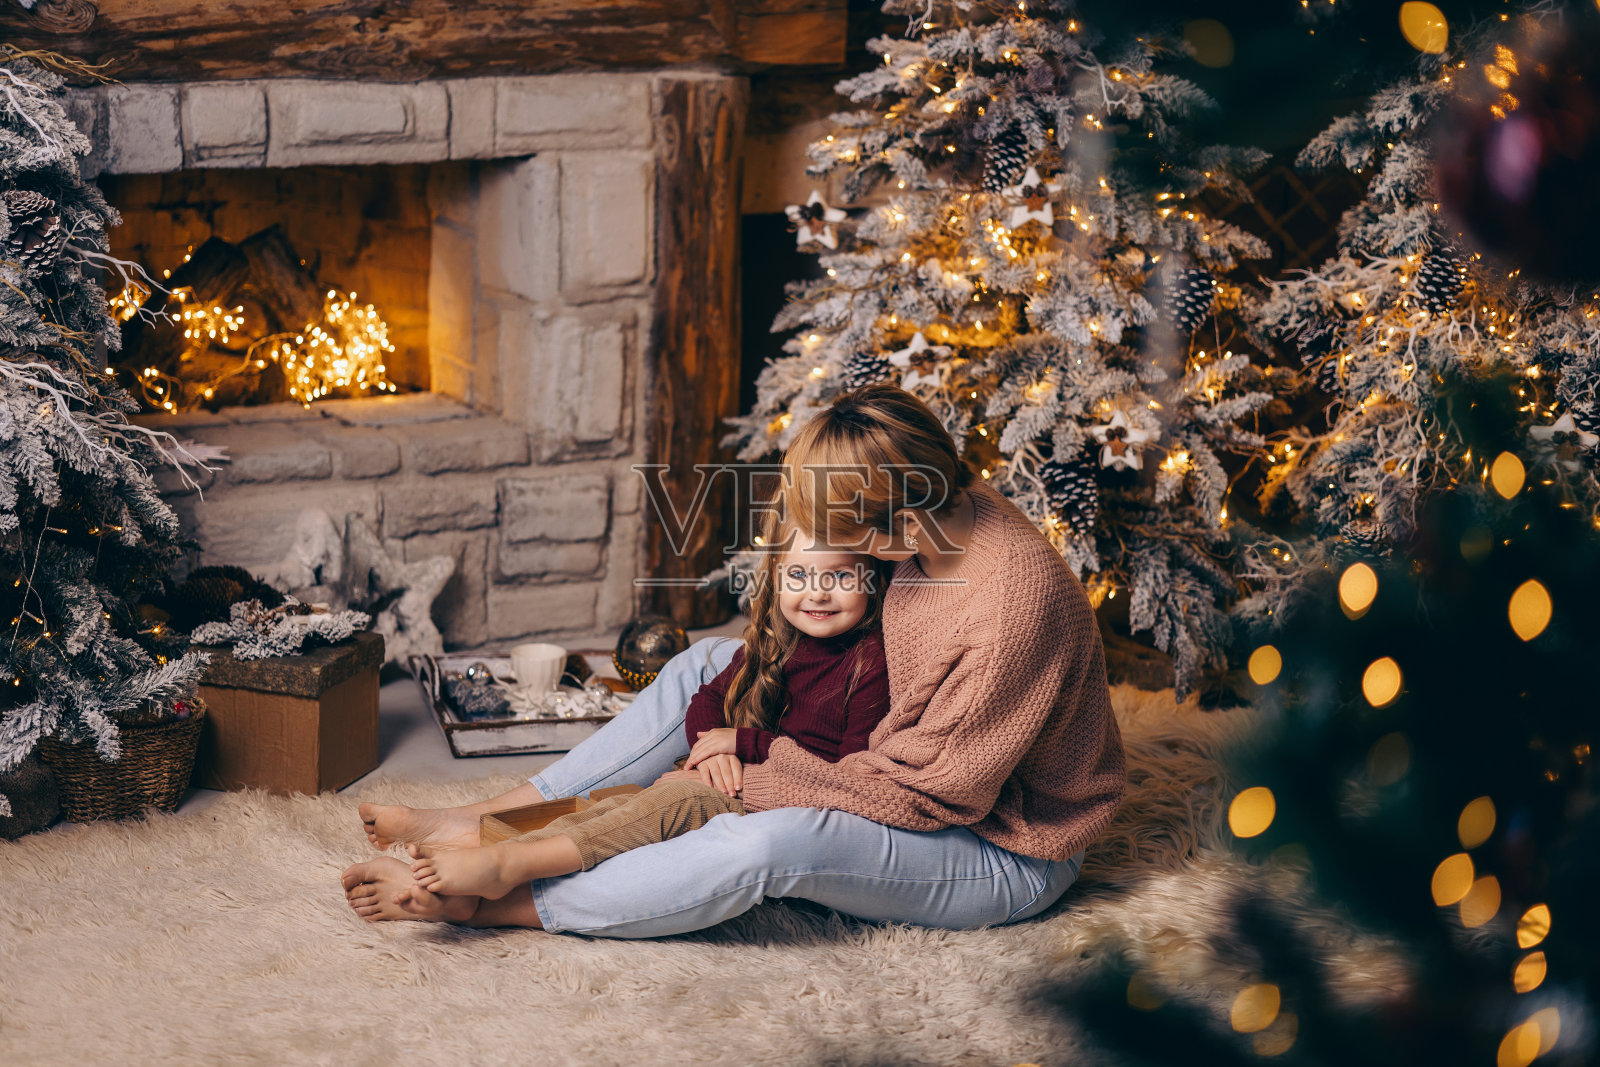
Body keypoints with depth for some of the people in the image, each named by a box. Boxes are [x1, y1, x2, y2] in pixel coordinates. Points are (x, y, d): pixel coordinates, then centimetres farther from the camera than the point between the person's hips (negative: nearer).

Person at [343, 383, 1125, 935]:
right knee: (708, 666, 4)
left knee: (768, 843, -34)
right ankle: (486, 824, 4)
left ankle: (484, 902, -24)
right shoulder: (945, 510, -8)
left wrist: (752, 779, -21)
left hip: (1002, 859, -9)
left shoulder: (1017, 605, -34)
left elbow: (925, 792, -27)